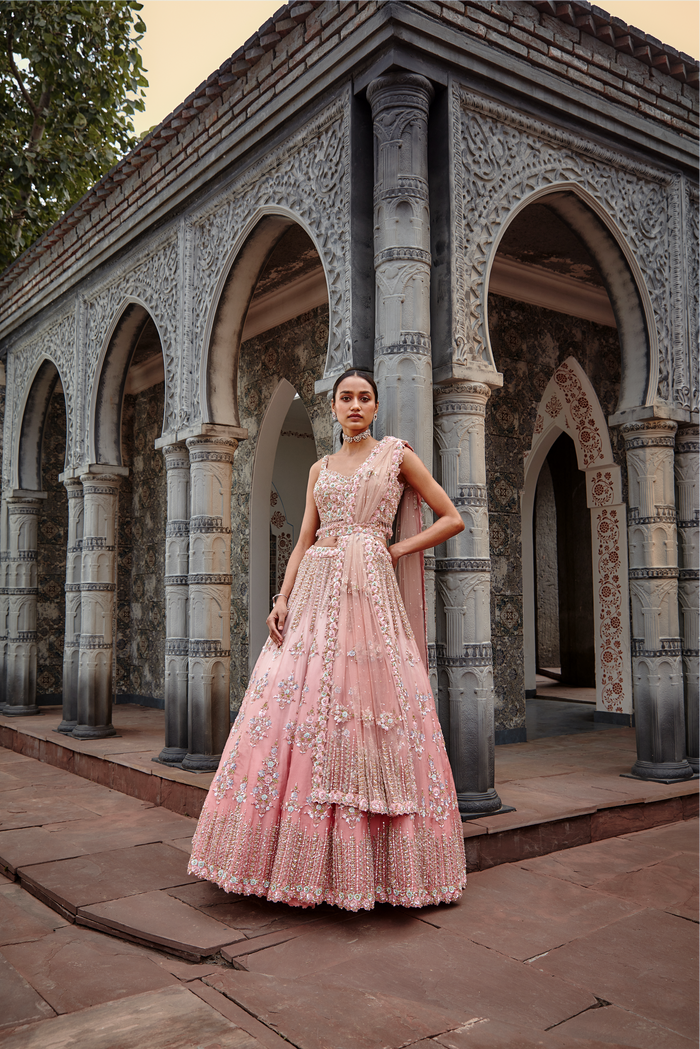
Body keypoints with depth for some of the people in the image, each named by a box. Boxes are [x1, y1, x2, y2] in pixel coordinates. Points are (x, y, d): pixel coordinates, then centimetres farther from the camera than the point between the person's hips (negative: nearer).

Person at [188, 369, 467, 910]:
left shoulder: (397, 454, 9)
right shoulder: (320, 469, 19)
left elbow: (452, 519, 8)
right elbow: (304, 542, 14)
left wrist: (398, 550, 0)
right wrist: (282, 598, 1)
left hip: (368, 591, -4)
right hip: (314, 593, 4)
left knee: (365, 717, -7)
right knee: (298, 712, -1)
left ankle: (367, 865, 5)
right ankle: (305, 860, 9)